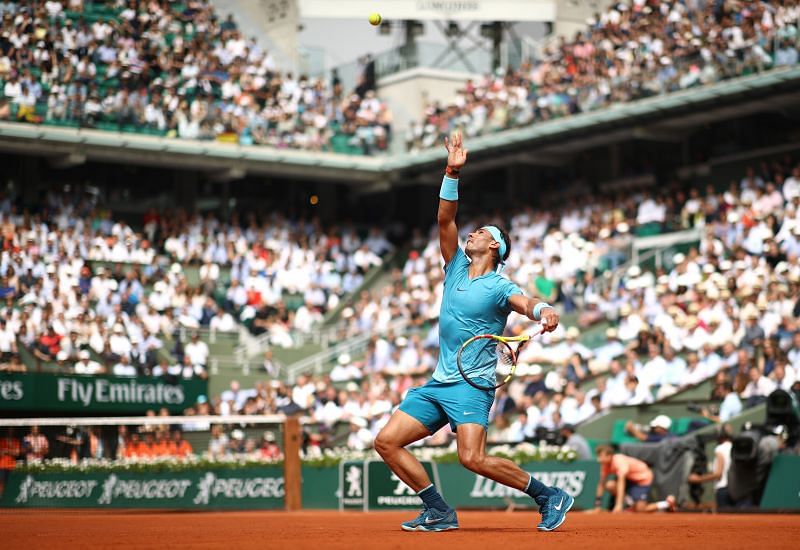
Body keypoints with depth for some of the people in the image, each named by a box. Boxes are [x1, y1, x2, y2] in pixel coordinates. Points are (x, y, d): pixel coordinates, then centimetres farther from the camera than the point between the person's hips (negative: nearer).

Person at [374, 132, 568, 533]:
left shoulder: (498, 286, -6)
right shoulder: (456, 268, 13)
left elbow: (524, 302, -27)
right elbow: (445, 219, 7)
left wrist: (544, 312, -49)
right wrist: (453, 172, -2)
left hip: (472, 384, -7)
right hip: (438, 383, 8)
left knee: (473, 458, -24)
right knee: (387, 442, -2)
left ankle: (549, 497, -8)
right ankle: (439, 512, 4)